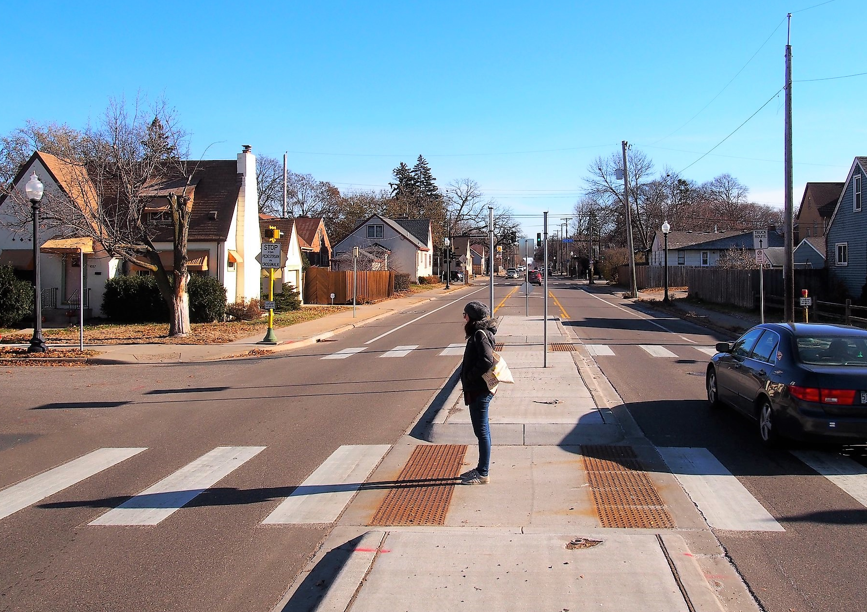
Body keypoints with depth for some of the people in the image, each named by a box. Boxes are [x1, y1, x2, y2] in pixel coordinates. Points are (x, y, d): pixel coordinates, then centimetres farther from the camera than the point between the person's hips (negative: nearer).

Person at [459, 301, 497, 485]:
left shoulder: (480, 335, -17)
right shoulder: (478, 333, 12)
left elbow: (486, 360, -28)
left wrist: (469, 378, -18)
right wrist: (468, 380, 10)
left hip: (479, 391, -10)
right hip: (478, 390, 10)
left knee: (482, 431, -2)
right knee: (482, 430, 17)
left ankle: (483, 474, 5)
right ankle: (481, 469, 28)